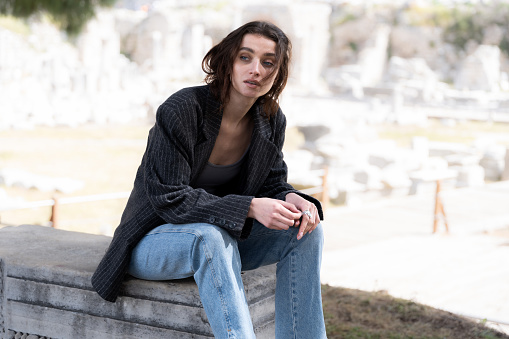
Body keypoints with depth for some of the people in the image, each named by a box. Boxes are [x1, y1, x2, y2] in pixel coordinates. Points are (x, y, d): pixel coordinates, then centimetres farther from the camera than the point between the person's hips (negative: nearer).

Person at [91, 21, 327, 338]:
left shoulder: (271, 121, -4)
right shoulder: (181, 110, -24)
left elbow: (272, 182, 6)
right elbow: (170, 199, -26)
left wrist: (290, 199, -20)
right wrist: (249, 207, -35)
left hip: (220, 235, 6)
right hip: (154, 240, -6)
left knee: (306, 231, -15)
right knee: (209, 236, -39)